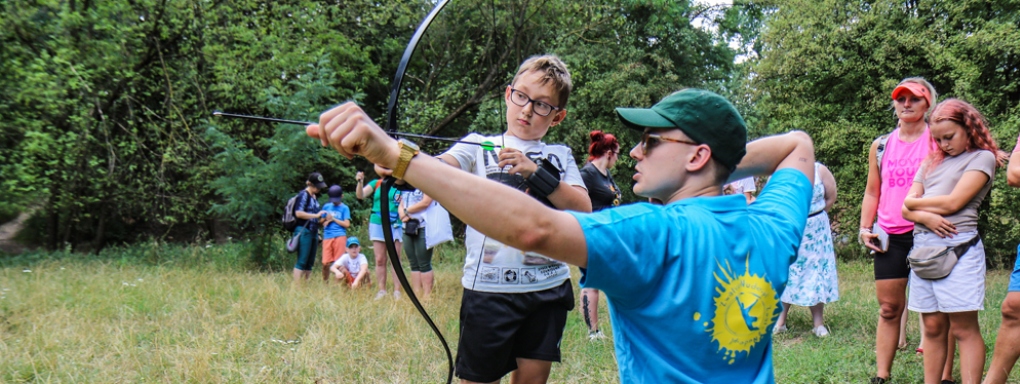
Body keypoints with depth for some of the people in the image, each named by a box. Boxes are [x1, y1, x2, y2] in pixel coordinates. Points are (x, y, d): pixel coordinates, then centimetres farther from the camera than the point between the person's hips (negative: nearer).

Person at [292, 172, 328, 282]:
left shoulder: (314, 197, 19)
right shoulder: (303, 195, -7)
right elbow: (298, 213, -17)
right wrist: (316, 215, -18)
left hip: (313, 233, 8)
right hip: (304, 232, -8)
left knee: (309, 263, 8)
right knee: (302, 262, -10)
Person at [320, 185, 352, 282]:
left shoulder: (344, 208, 5)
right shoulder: (326, 206, 17)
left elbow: (347, 224, -4)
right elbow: (321, 221, 21)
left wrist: (333, 219, -3)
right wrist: (326, 220, 0)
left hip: (340, 236, -3)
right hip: (327, 237, 3)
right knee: (325, 263, -2)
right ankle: (325, 283, 11)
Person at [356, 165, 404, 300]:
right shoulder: (376, 183, 8)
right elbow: (360, 195, -3)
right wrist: (360, 182, -19)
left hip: (395, 225, -2)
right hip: (377, 224, 2)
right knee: (380, 260, 4)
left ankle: (397, 291, 0)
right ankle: (381, 290, 8)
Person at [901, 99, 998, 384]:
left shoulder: (982, 158, 2)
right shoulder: (932, 162, 20)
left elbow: (953, 202, -8)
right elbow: (906, 208, 13)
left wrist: (916, 202, 7)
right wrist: (925, 216, -9)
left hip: (959, 247, -6)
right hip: (922, 247, 6)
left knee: (964, 328, -6)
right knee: (933, 327, 7)